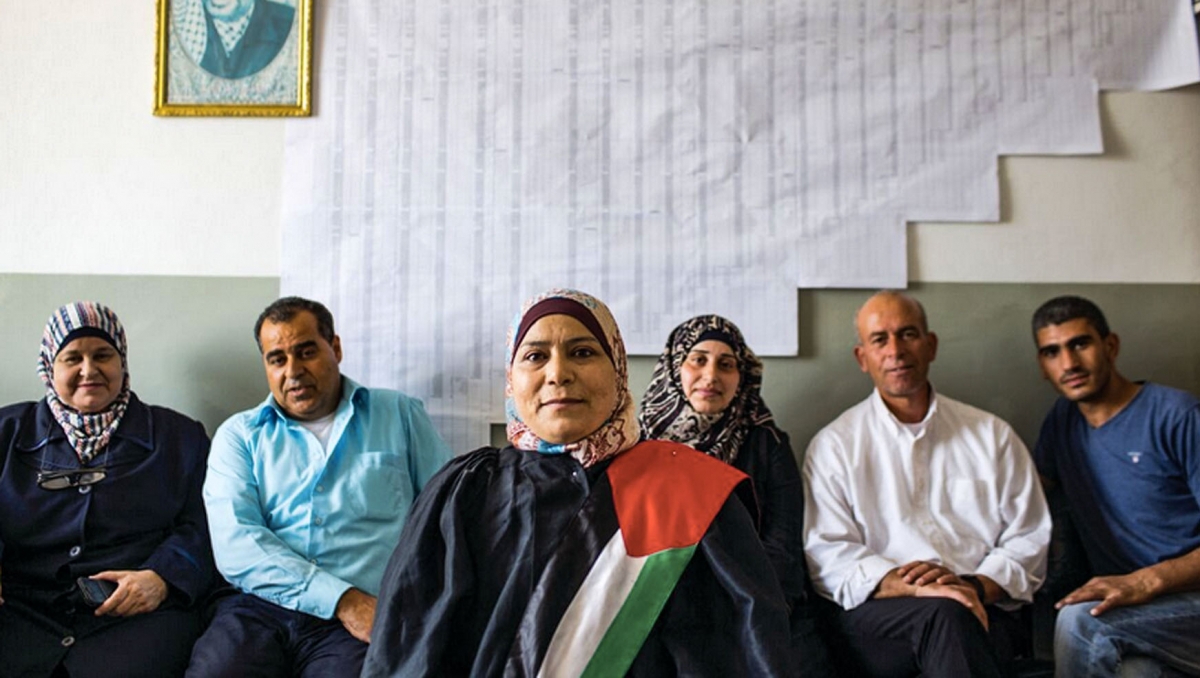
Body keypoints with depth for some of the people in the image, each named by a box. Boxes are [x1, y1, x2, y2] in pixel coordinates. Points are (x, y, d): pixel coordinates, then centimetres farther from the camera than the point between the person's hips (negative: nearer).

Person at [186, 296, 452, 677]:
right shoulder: (239, 434, 13)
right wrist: (345, 600, -12)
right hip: (259, 609, 2)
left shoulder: (400, 416, 14)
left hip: (367, 617, -1)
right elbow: (234, 545, -2)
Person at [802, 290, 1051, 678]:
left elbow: (1029, 542, 12)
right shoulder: (834, 446, 8)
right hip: (874, 620, -2)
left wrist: (975, 586, -9)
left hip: (982, 615, 2)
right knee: (944, 615, -34)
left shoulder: (992, 435, 16)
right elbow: (828, 558, -2)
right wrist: (913, 587, -19)